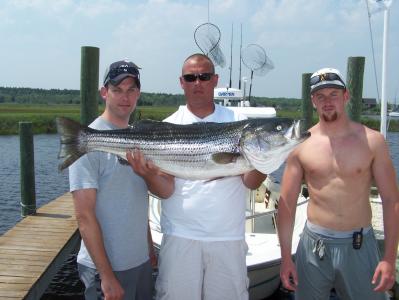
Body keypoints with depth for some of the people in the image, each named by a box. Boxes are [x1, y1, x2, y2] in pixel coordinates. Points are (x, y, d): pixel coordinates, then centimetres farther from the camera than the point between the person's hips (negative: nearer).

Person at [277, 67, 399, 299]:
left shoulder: (372, 141, -4)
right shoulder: (300, 144, -2)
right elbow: (287, 202, 0)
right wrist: (285, 257, -2)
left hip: (359, 245, 0)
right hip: (314, 244, 1)